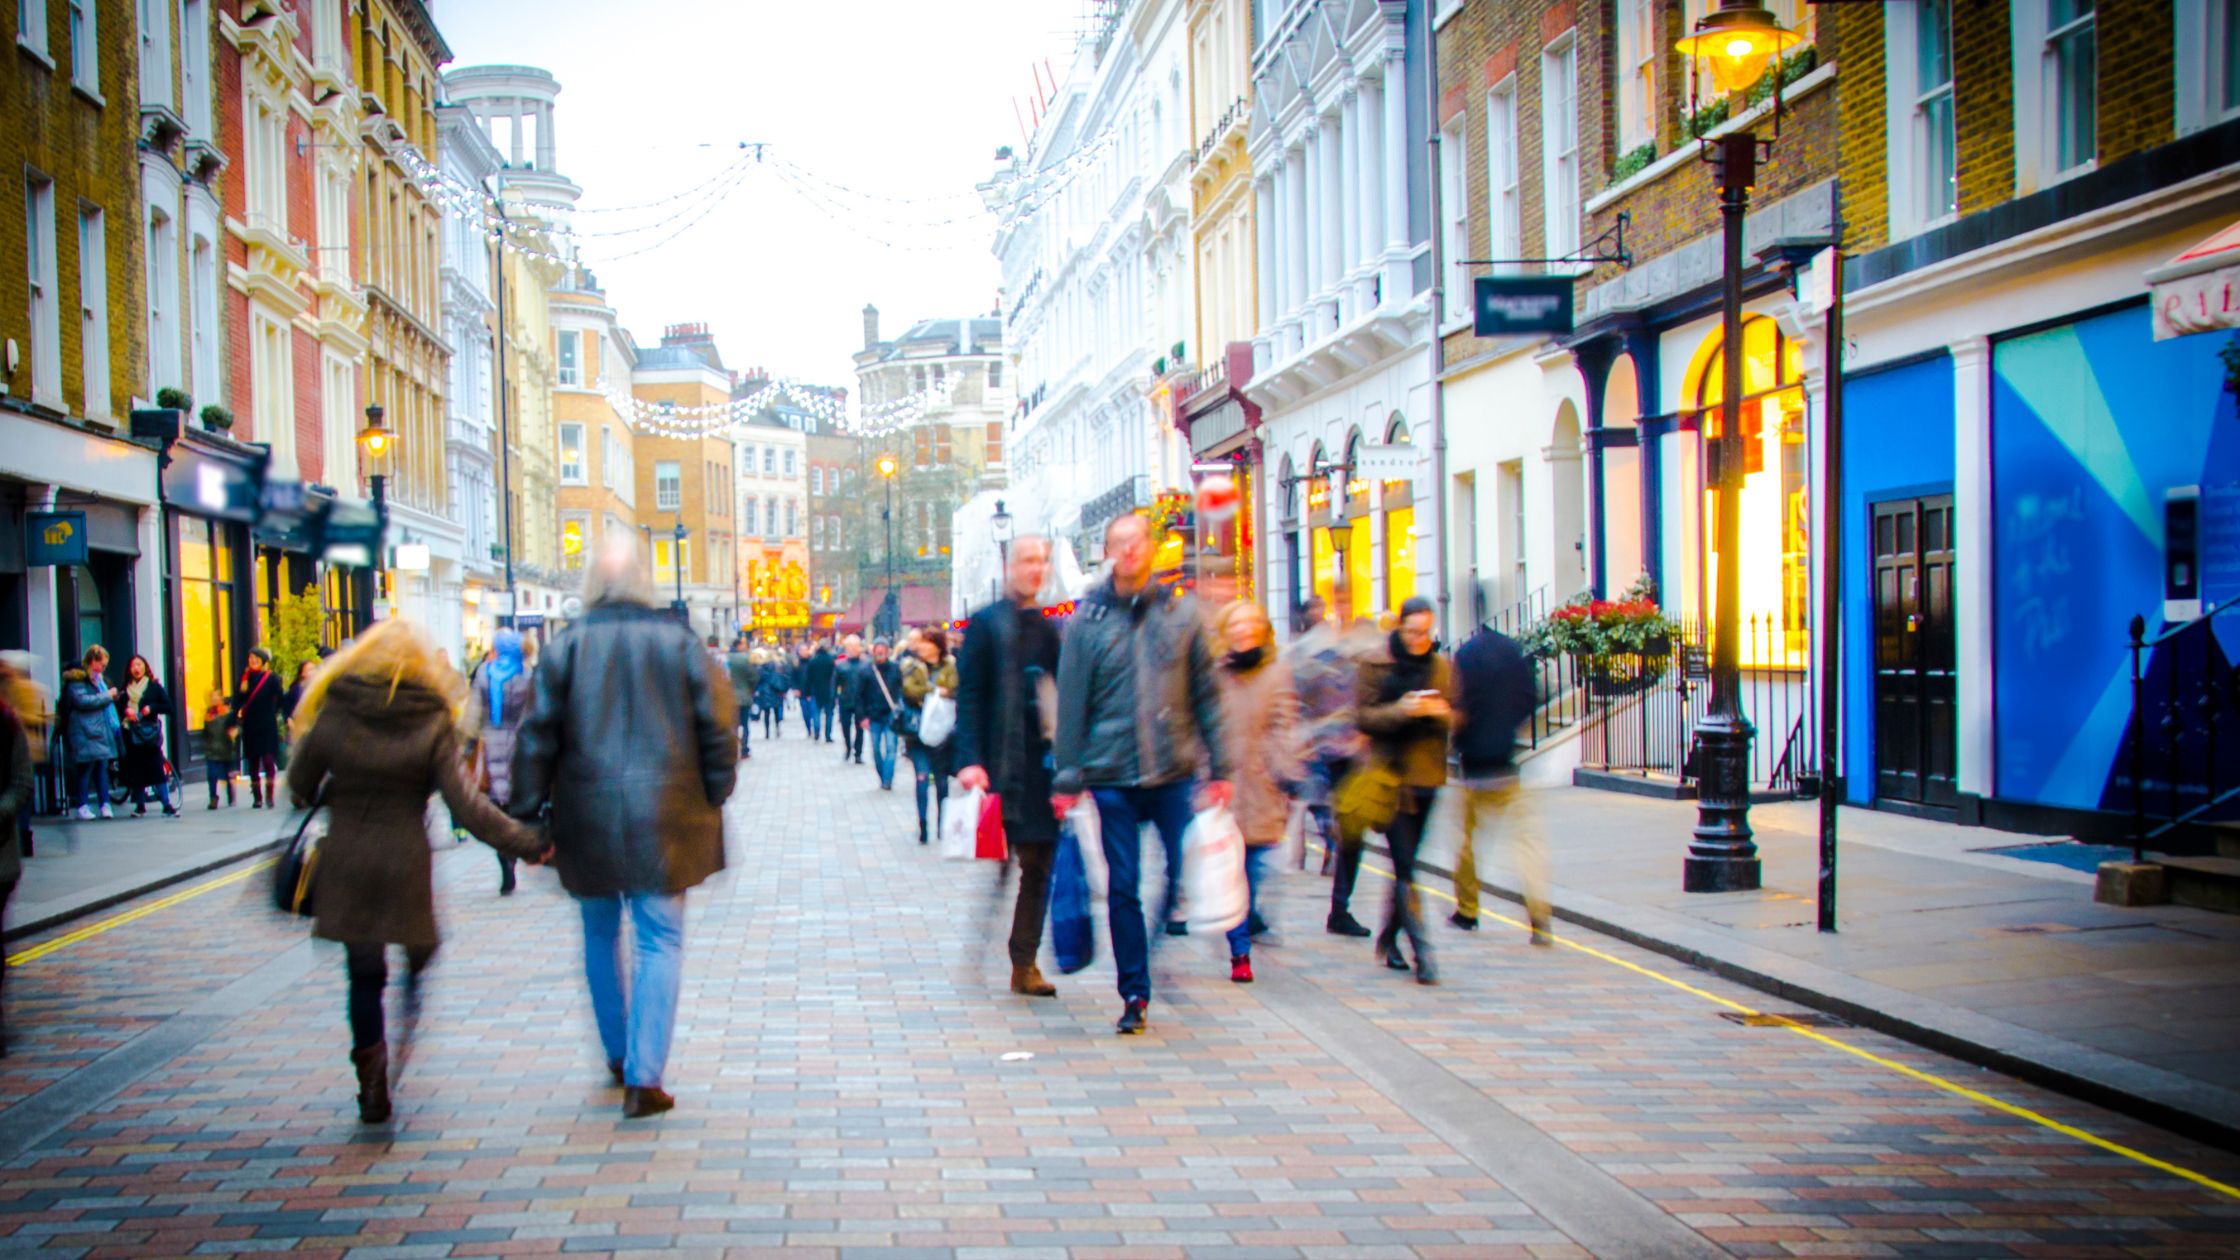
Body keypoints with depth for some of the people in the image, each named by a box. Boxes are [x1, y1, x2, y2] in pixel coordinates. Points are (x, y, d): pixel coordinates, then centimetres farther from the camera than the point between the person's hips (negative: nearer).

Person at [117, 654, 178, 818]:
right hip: (131, 733, 3)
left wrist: (151, 708, -14)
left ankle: (167, 805, -8)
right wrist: (125, 710, -9)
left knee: (157, 769, -8)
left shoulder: (154, 686, 3)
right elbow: (118, 706, 12)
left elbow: (168, 706, 0)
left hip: (149, 732, -3)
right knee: (135, 771, 4)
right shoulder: (126, 690, 11)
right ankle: (140, 806, 13)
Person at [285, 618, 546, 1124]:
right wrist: (525, 842, -6)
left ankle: (372, 1085, 7)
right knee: (419, 957, 19)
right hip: (405, 863, -1)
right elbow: (465, 803, -12)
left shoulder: (334, 715, -4)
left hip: (346, 862, 1)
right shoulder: (432, 723, -8)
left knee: (364, 974, 8)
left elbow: (300, 786, 5)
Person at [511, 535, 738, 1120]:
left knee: (600, 934, 19)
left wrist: (527, 814, 4)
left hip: (588, 819, 1)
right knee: (660, 939, 3)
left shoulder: (566, 648, -2)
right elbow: (717, 728, -1)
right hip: (663, 820, -1)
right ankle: (643, 1077, -6)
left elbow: (538, 737, -2)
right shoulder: (680, 644, -3)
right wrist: (713, 799, 10)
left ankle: (618, 1054, 31)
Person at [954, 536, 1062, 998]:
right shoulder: (986, 624, -2)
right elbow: (969, 696, -7)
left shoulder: (1048, 628, 15)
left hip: (1044, 764, 5)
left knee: (1039, 863, 5)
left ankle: (1024, 964, 13)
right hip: (1003, 765, -5)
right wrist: (971, 761, -17)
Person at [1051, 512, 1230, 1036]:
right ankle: (1135, 993, 14)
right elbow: (1072, 703, 3)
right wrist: (1068, 777, -1)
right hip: (1113, 776, -1)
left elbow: (1207, 694, 8)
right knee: (1123, 888, 4)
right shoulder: (1087, 620, 2)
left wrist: (1219, 767, 2)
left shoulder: (1182, 614, 6)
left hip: (1176, 774, 1)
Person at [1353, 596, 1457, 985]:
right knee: (1405, 867, -10)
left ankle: (1389, 938, 29)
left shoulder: (1443, 665, 9)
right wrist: (1402, 710, -20)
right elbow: (1363, 716, -6)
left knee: (1406, 862, 13)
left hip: (1427, 774, 4)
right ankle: (1421, 952, -13)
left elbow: (1458, 716, 12)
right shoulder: (1375, 663, -2)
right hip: (1390, 773, -4)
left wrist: (1442, 712, -11)